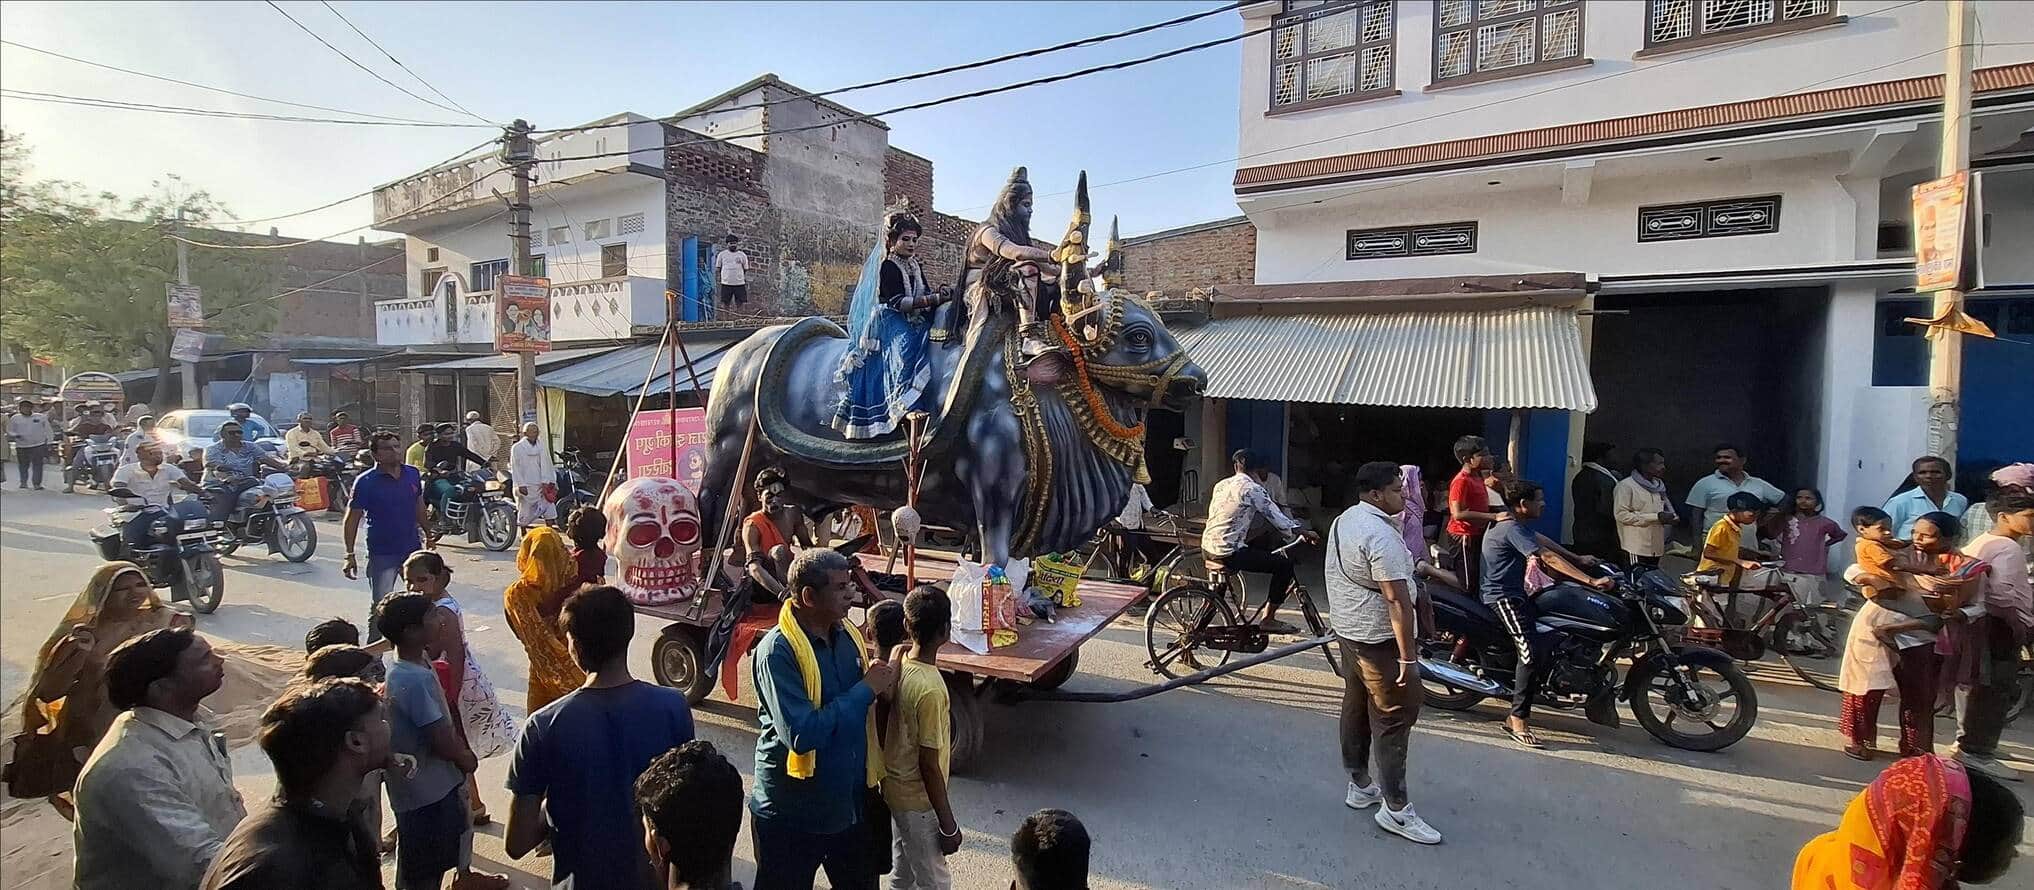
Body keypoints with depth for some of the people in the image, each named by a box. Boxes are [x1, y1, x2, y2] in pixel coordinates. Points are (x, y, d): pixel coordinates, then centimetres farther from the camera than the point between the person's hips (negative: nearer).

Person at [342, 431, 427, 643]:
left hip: (413, 548, 5)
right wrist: (349, 555, -12)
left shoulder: (412, 474, 2)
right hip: (382, 554, -4)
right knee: (380, 606, 0)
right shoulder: (366, 482, -11)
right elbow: (351, 519, -8)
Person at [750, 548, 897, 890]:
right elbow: (802, 735, -29)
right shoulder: (777, 650, -23)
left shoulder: (848, 634, -1)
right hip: (791, 813, -6)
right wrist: (866, 689, -23)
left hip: (851, 803, 6)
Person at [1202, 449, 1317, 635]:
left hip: (1207, 547, 8)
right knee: (1284, 563, 0)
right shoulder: (1252, 489, -9)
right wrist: (1304, 533, 8)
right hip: (1228, 553, -8)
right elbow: (1276, 517, -5)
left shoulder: (1221, 485, 13)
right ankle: (1268, 620, 5)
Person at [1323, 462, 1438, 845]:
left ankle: (1359, 784, 30)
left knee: (1357, 706, 17)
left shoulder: (1344, 520, 7)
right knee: (1393, 719, -1)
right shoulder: (1381, 535, -24)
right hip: (1380, 639, -10)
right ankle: (1396, 809, 6)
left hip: (1347, 629, 10)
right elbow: (1397, 599, -26)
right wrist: (1408, 656, -24)